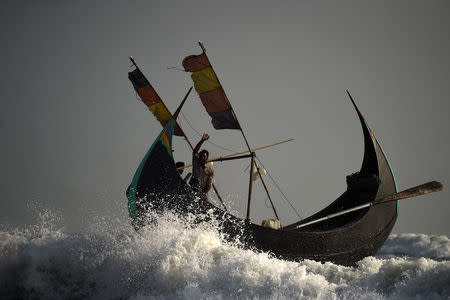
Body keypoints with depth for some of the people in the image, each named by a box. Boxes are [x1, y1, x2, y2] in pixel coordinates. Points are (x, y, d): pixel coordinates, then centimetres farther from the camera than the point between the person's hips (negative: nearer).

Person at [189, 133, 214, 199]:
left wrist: (204, 193, -18)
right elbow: (195, 151, -9)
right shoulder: (196, 162, 8)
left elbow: (209, 185, 0)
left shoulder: (210, 169, 4)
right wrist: (202, 140, -22)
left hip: (201, 191, -2)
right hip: (191, 188, 2)